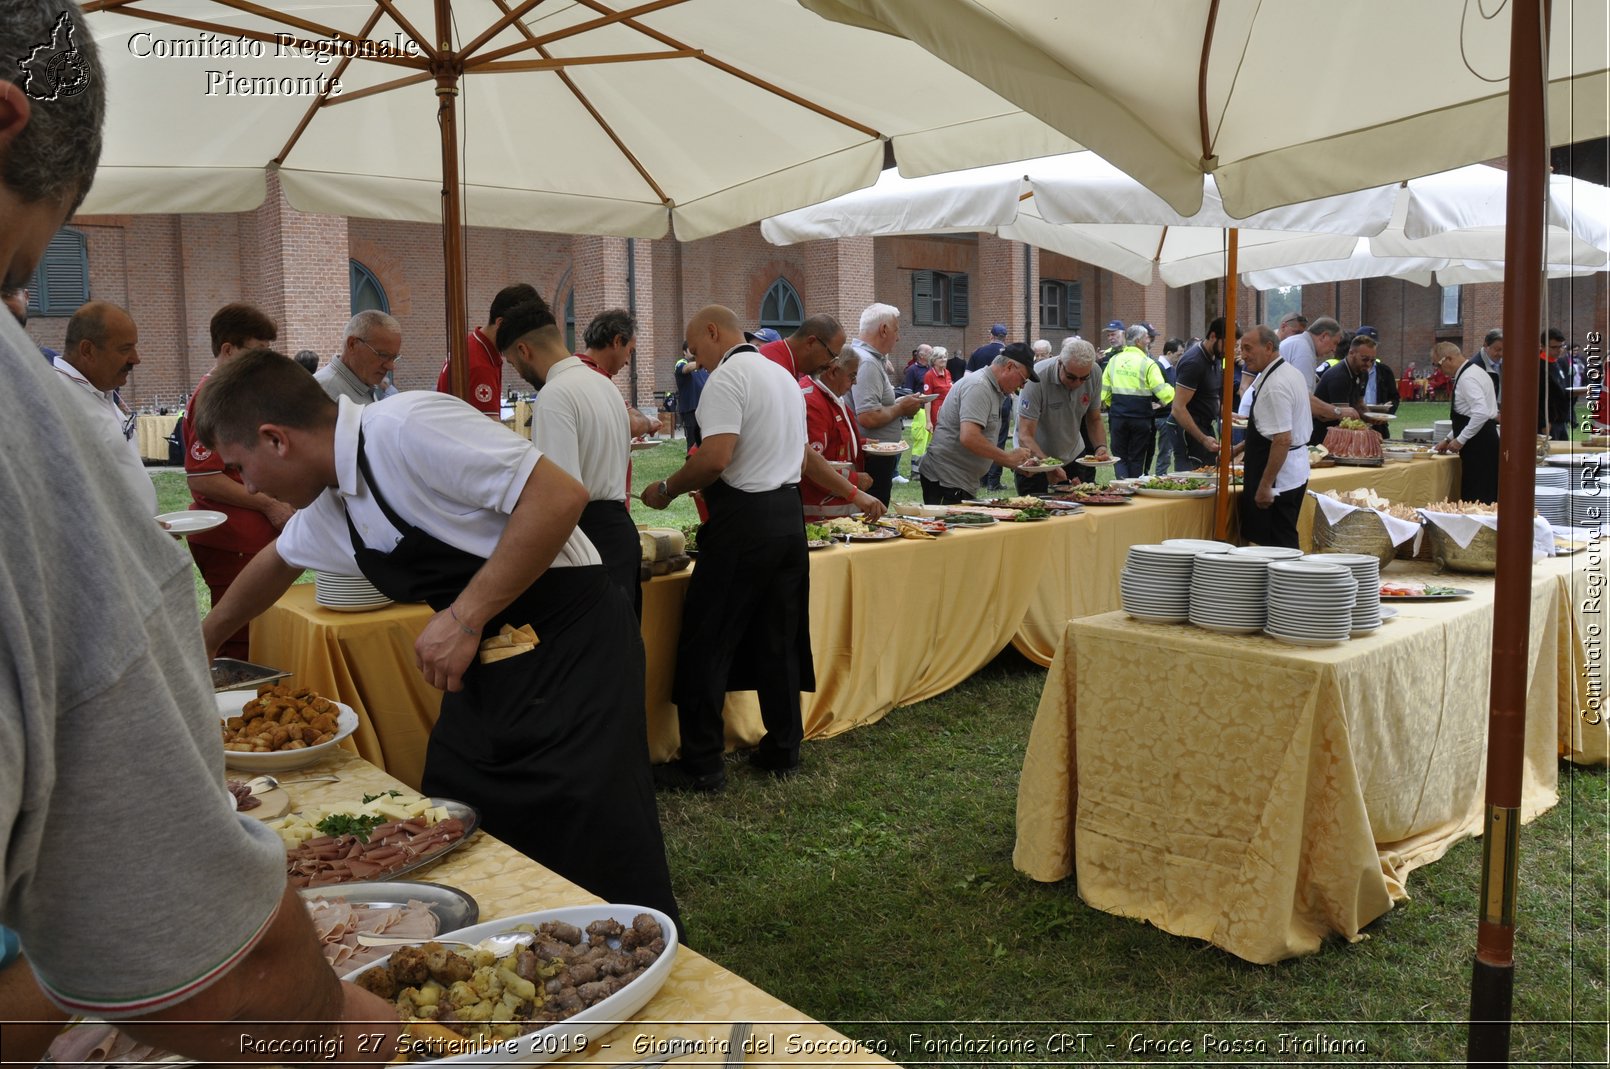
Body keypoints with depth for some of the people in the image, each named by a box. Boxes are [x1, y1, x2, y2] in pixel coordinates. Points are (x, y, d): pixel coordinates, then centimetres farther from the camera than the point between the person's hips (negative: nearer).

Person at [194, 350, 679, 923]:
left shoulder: (404, 426, -19)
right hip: (487, 670, 9)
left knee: (601, 886, -5)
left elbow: (560, 494, -26)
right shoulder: (328, 508, 9)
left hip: (571, 654, -9)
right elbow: (278, 560, 32)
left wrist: (466, 617, -21)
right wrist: (205, 637, 44)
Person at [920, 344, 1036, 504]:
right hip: (946, 480, -10)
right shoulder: (978, 386, -14)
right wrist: (1009, 457, -16)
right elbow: (969, 438, -27)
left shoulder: (991, 389, 17)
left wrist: (1014, 464, 10)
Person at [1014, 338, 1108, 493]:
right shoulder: (1038, 378, -29)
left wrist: (1101, 447, -20)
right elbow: (1025, 435, -31)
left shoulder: (1095, 373, -14)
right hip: (1036, 458, -4)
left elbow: (1094, 420, 0)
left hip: (1074, 455, 4)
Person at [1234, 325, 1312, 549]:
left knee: (1277, 544, -5)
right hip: (1295, 473, 10)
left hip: (1280, 477, -10)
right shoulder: (1291, 373, 12)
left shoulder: (1275, 386, -21)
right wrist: (1243, 447, 22)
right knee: (1286, 541, 15)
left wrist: (1265, 485, -24)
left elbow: (1283, 440, -26)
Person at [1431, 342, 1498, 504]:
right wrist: (1449, 439, 23)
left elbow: (1481, 413, -26)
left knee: (1475, 498, -7)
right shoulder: (1473, 372, 18)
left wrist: (1460, 440, -17)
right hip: (1482, 442, 10)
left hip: (1479, 445, -10)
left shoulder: (1467, 378, -15)